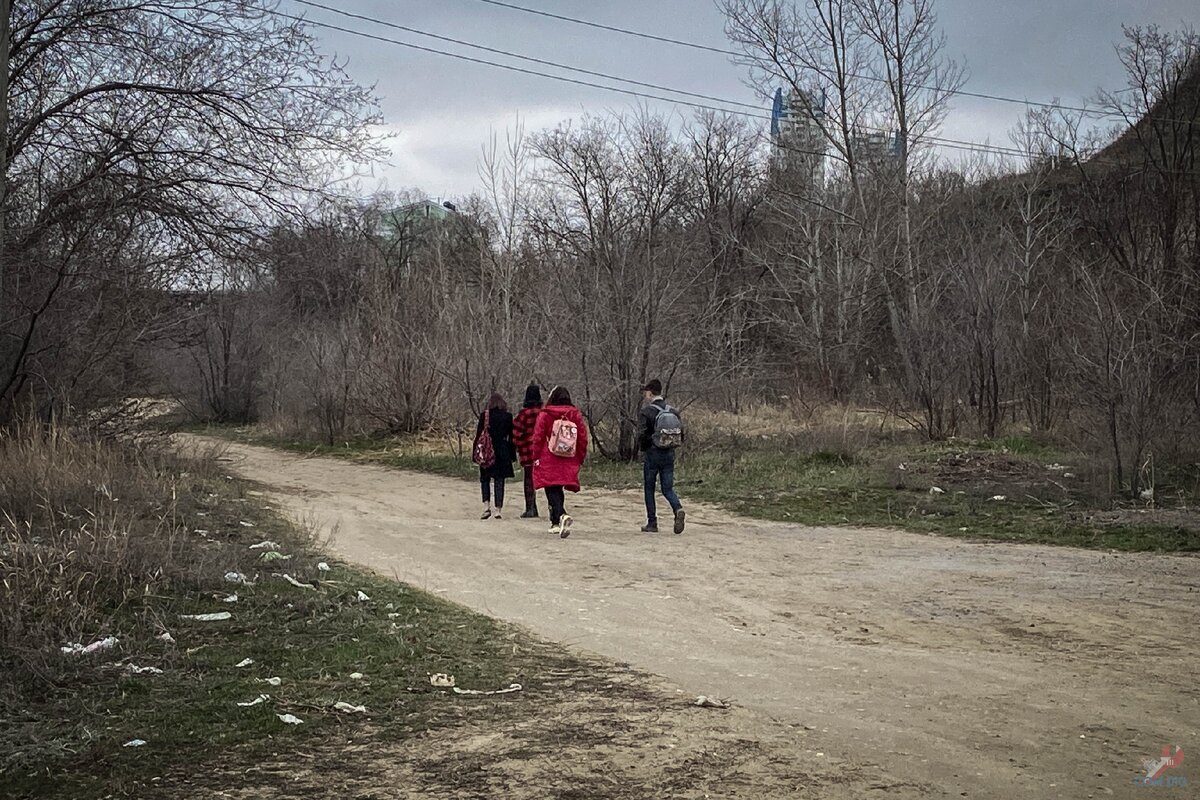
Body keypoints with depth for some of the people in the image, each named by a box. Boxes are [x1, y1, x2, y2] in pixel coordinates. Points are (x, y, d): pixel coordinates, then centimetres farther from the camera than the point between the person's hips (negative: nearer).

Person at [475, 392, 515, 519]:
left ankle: (486, 506, -4)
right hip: (503, 452, 1)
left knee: (485, 479, 12)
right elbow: (511, 437, 3)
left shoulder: (484, 416, -5)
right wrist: (512, 455, 10)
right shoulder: (508, 417, -1)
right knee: (500, 480, 5)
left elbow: (479, 435, -3)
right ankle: (498, 509, 3)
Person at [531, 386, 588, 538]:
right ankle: (556, 523, 21)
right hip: (569, 462, 4)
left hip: (548, 460, -3)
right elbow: (583, 437, 4)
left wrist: (537, 456, 2)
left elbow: (538, 437, -5)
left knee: (552, 491, -3)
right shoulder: (575, 414, 2)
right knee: (559, 490, 17)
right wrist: (581, 457, 13)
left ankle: (562, 515, -28)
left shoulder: (545, 414, -5)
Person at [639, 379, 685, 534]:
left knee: (649, 489, 9)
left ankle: (652, 523, 10)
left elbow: (643, 435, -14)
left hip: (652, 453, -4)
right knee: (668, 489, 9)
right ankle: (678, 509, -19)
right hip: (669, 454, 4)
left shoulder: (647, 411, -10)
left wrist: (643, 447, 5)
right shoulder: (673, 412, 7)